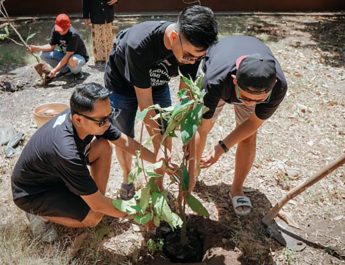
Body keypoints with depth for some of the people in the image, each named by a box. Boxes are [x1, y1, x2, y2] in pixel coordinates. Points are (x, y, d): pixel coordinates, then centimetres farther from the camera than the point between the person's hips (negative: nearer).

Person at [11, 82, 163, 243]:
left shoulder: (92, 118, -21)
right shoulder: (67, 152, -42)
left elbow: (125, 141, -4)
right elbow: (97, 205, -32)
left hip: (54, 172, 7)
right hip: (31, 192, -7)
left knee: (104, 146, -8)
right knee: (94, 217, -20)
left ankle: (99, 197, 7)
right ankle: (39, 213, 2)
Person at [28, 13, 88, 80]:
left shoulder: (73, 35, -31)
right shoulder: (55, 30, -11)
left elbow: (68, 55, -32)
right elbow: (51, 46, -4)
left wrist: (55, 69, -34)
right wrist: (37, 48, -22)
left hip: (79, 56, -7)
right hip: (64, 54, 7)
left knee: (72, 61, -43)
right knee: (44, 55, -11)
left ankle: (77, 71, -6)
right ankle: (65, 69, 6)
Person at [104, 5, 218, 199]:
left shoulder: (192, 48, -28)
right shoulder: (139, 45, -42)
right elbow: (145, 102, -34)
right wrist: (158, 147, -31)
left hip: (157, 84, 4)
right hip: (122, 85, -3)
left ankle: (159, 184, 22)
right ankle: (128, 178, 33)